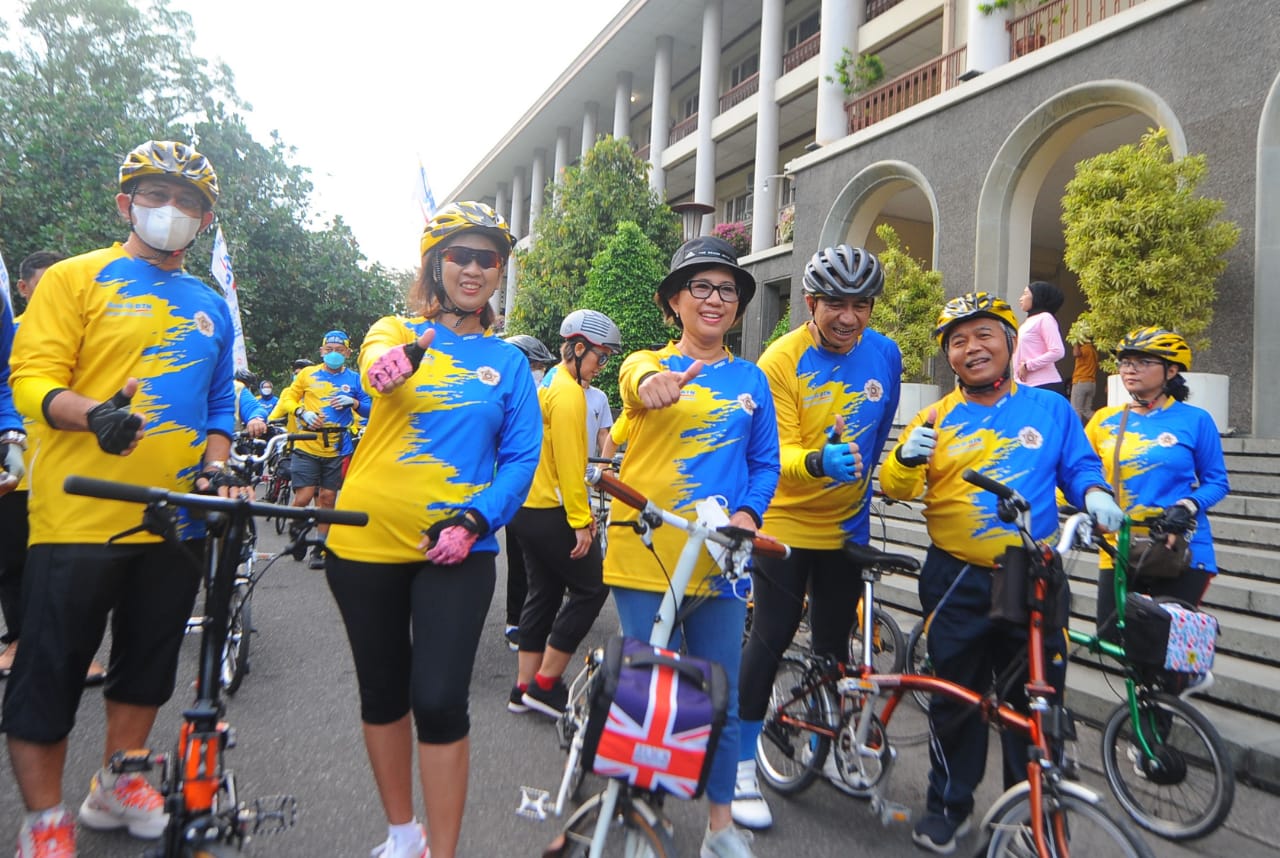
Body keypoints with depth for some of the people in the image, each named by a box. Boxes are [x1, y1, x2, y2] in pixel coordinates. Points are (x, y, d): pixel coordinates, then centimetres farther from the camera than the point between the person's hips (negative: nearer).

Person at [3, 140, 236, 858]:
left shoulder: (211, 307, 14)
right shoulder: (75, 279, 1)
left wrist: (214, 465, -1)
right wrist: (93, 413, -28)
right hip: (80, 516, -4)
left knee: (150, 661, 16)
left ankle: (117, 784, 36)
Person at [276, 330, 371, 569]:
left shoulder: (354, 378, 7)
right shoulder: (308, 374, 6)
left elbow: (369, 410, 6)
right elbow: (287, 399, 9)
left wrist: (354, 402, -14)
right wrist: (302, 412, -11)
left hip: (337, 450, 1)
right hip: (307, 446, -1)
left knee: (327, 499, 6)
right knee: (303, 497, -9)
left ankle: (319, 548, 18)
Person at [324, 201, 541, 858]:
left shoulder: (508, 363, 5)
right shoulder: (396, 331, 3)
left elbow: (521, 458, 0)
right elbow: (376, 362, -21)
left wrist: (474, 519, -16)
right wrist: (391, 360, -46)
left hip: (457, 549, -1)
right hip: (367, 540, 1)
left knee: (439, 701, -8)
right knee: (383, 692, 14)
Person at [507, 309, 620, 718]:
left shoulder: (550, 384, 15)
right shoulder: (569, 392, -15)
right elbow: (569, 462, -21)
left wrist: (581, 509, 18)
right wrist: (580, 520, -19)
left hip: (528, 506, 10)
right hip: (550, 511, -10)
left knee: (545, 591, 15)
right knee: (591, 588, 1)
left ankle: (524, 687, 20)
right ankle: (545, 684, 6)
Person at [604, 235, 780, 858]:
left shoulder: (750, 379, 9)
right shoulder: (647, 364, 2)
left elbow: (764, 463, 10)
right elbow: (639, 380, -23)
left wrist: (748, 514, -10)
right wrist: (656, 382, -47)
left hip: (721, 560, 2)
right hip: (646, 552, -2)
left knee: (721, 699, 10)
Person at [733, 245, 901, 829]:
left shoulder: (885, 354, -3)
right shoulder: (781, 361, -18)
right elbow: (780, 455, -22)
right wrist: (819, 461, -41)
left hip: (847, 525, 5)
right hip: (786, 523, -5)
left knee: (834, 641, 16)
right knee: (770, 639, -4)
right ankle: (743, 766, 13)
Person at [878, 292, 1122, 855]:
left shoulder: (1051, 408, 5)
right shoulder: (936, 417, 4)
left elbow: (1080, 466, 13)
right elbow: (894, 488, 0)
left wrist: (1095, 492, -9)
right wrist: (906, 459, -22)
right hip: (957, 583, 0)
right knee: (955, 699, 9)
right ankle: (948, 805, 28)